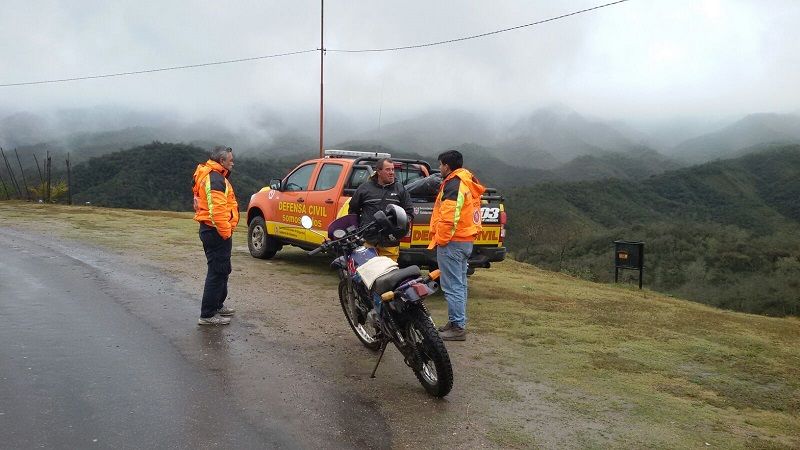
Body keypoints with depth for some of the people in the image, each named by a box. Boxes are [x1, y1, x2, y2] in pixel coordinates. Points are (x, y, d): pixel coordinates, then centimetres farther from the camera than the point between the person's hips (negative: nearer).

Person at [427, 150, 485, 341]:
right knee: (459, 283, 16)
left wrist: (441, 239, -15)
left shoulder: (454, 184, -15)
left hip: (452, 242, -11)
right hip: (466, 240, 11)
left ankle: (458, 327, -5)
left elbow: (449, 216, -23)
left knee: (452, 286, -7)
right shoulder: (468, 183, 16)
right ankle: (457, 322, 25)